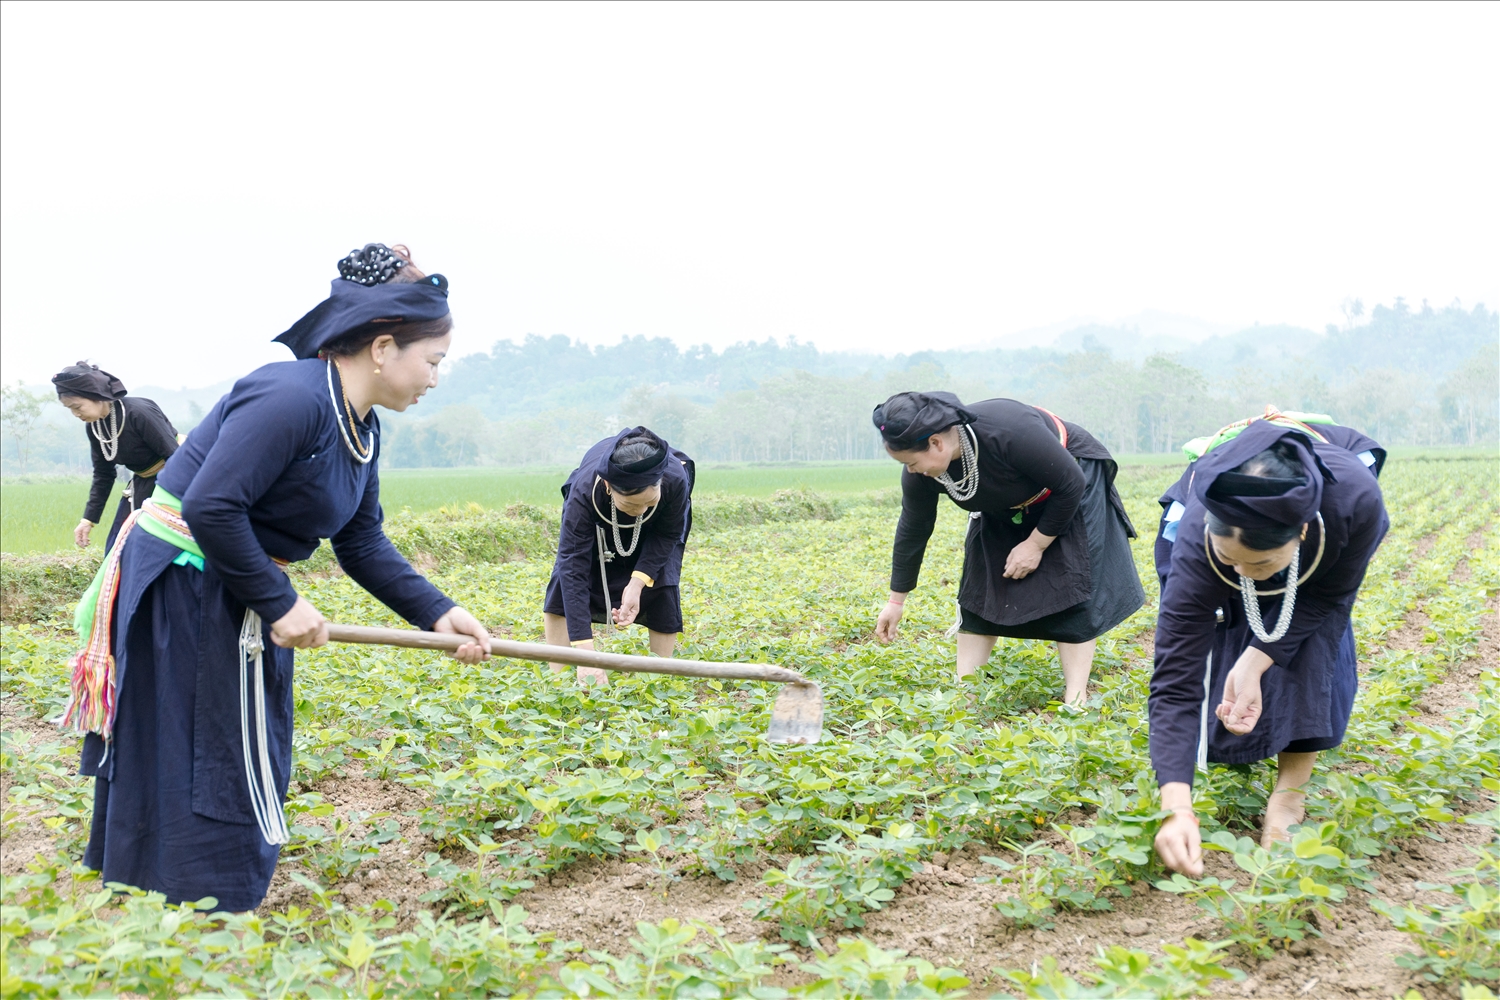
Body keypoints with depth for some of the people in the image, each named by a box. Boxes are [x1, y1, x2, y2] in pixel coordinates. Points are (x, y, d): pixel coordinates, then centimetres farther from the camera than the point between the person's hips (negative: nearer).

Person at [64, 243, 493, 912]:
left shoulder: (361, 429, 6)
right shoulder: (292, 398, -24)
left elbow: (362, 545, 9)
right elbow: (211, 508, -29)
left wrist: (437, 614, -1)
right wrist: (280, 604, -20)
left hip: (236, 600, 10)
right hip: (180, 593, -10)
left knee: (247, 767, 16)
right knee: (206, 775, -2)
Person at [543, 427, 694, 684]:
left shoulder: (675, 480, -43)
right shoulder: (585, 490, -45)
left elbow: (668, 534, -21)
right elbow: (573, 569, -45)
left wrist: (638, 583, -36)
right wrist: (586, 653, -51)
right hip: (599, 518, 0)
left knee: (661, 587, -16)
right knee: (564, 578, -16)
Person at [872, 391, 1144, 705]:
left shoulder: (1009, 431, -41)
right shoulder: (921, 476, -24)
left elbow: (1070, 485, -27)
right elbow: (913, 530, -7)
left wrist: (1037, 544, -19)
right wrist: (896, 600, 1)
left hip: (1073, 487, -5)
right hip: (1006, 509, 5)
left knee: (1070, 590, -13)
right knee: (980, 589, -1)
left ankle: (1075, 702, -10)